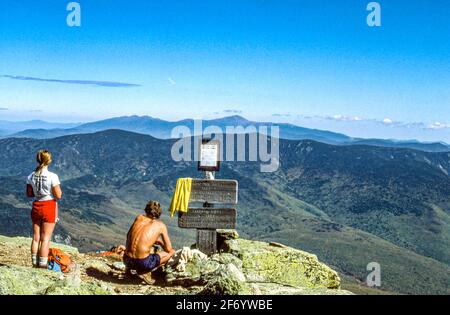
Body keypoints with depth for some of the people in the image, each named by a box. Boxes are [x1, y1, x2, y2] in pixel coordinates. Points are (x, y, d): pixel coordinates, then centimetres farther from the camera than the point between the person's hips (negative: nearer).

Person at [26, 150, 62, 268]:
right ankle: (42, 265, 3)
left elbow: (29, 194, 6)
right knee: (46, 238, 1)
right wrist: (58, 189, 4)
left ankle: (35, 263, 18)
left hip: (36, 207, 5)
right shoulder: (53, 176, -17)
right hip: (49, 207, -5)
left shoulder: (31, 176, -1)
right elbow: (58, 196, -15)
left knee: (36, 237, 12)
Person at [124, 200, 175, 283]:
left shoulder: (139, 217, 13)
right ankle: (144, 272, 0)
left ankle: (128, 268, 16)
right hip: (142, 263, -6)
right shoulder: (161, 225, 3)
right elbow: (168, 249, 5)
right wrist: (162, 244, 30)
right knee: (172, 252, 14)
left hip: (127, 261, 6)